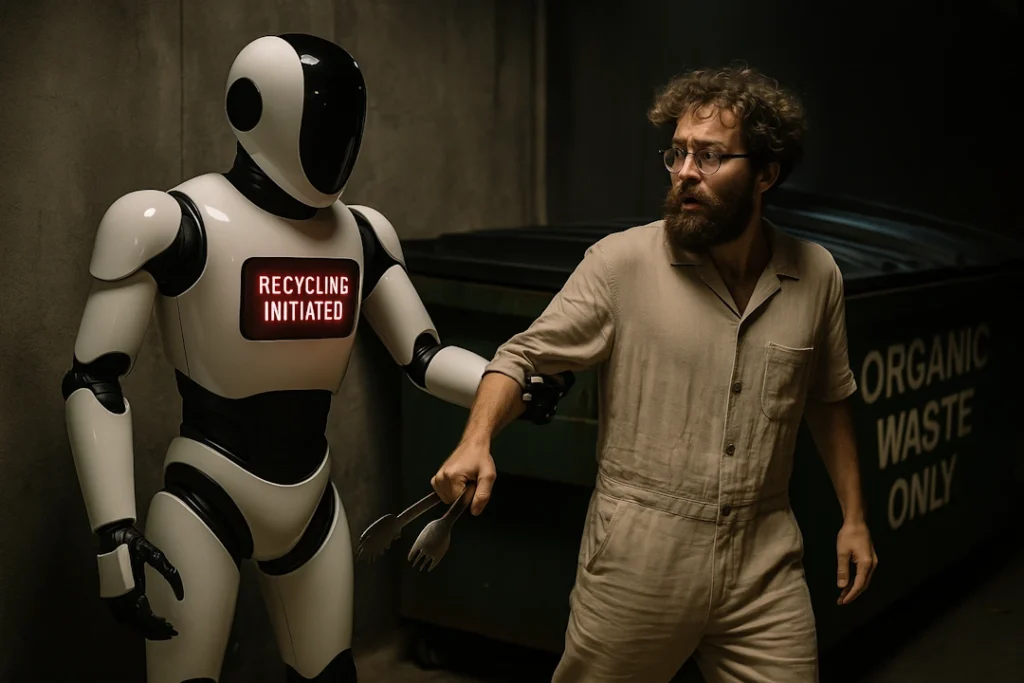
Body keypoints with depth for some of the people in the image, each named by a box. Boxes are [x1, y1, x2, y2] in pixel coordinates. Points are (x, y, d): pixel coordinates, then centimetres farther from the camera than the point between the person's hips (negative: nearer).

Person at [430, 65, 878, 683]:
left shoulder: (816, 275, 2)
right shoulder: (622, 262, -9)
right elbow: (525, 356, -6)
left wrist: (854, 516, 15)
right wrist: (477, 440, -24)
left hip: (766, 563, 3)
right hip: (638, 558, -2)